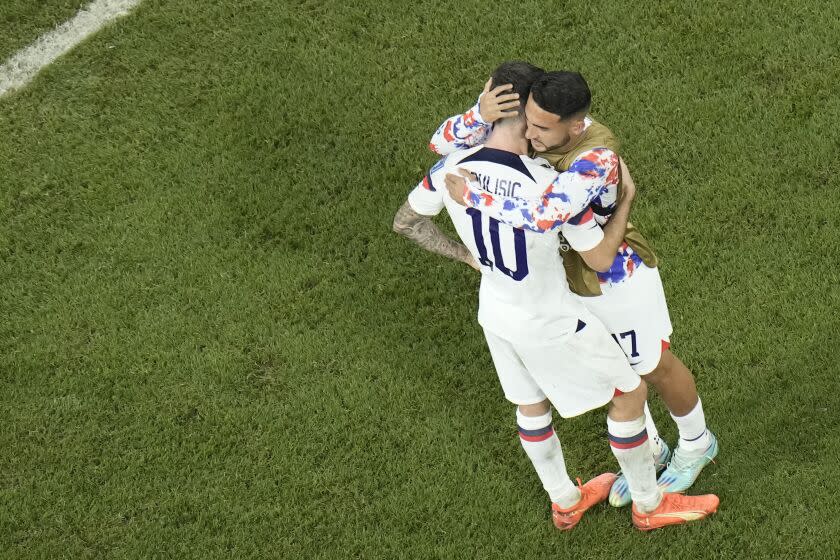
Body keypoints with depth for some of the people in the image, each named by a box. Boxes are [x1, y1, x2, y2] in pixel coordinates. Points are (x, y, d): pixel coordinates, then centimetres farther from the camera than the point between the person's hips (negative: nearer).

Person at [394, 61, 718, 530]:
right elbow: (601, 257, -21)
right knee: (630, 393, 17)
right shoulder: (554, 186, -34)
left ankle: (566, 503, 51)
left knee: (531, 405, 28)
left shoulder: (451, 169, -18)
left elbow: (405, 223, 0)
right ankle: (649, 505, 36)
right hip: (550, 325, -6)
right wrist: (628, 198, -9)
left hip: (495, 312, 6)